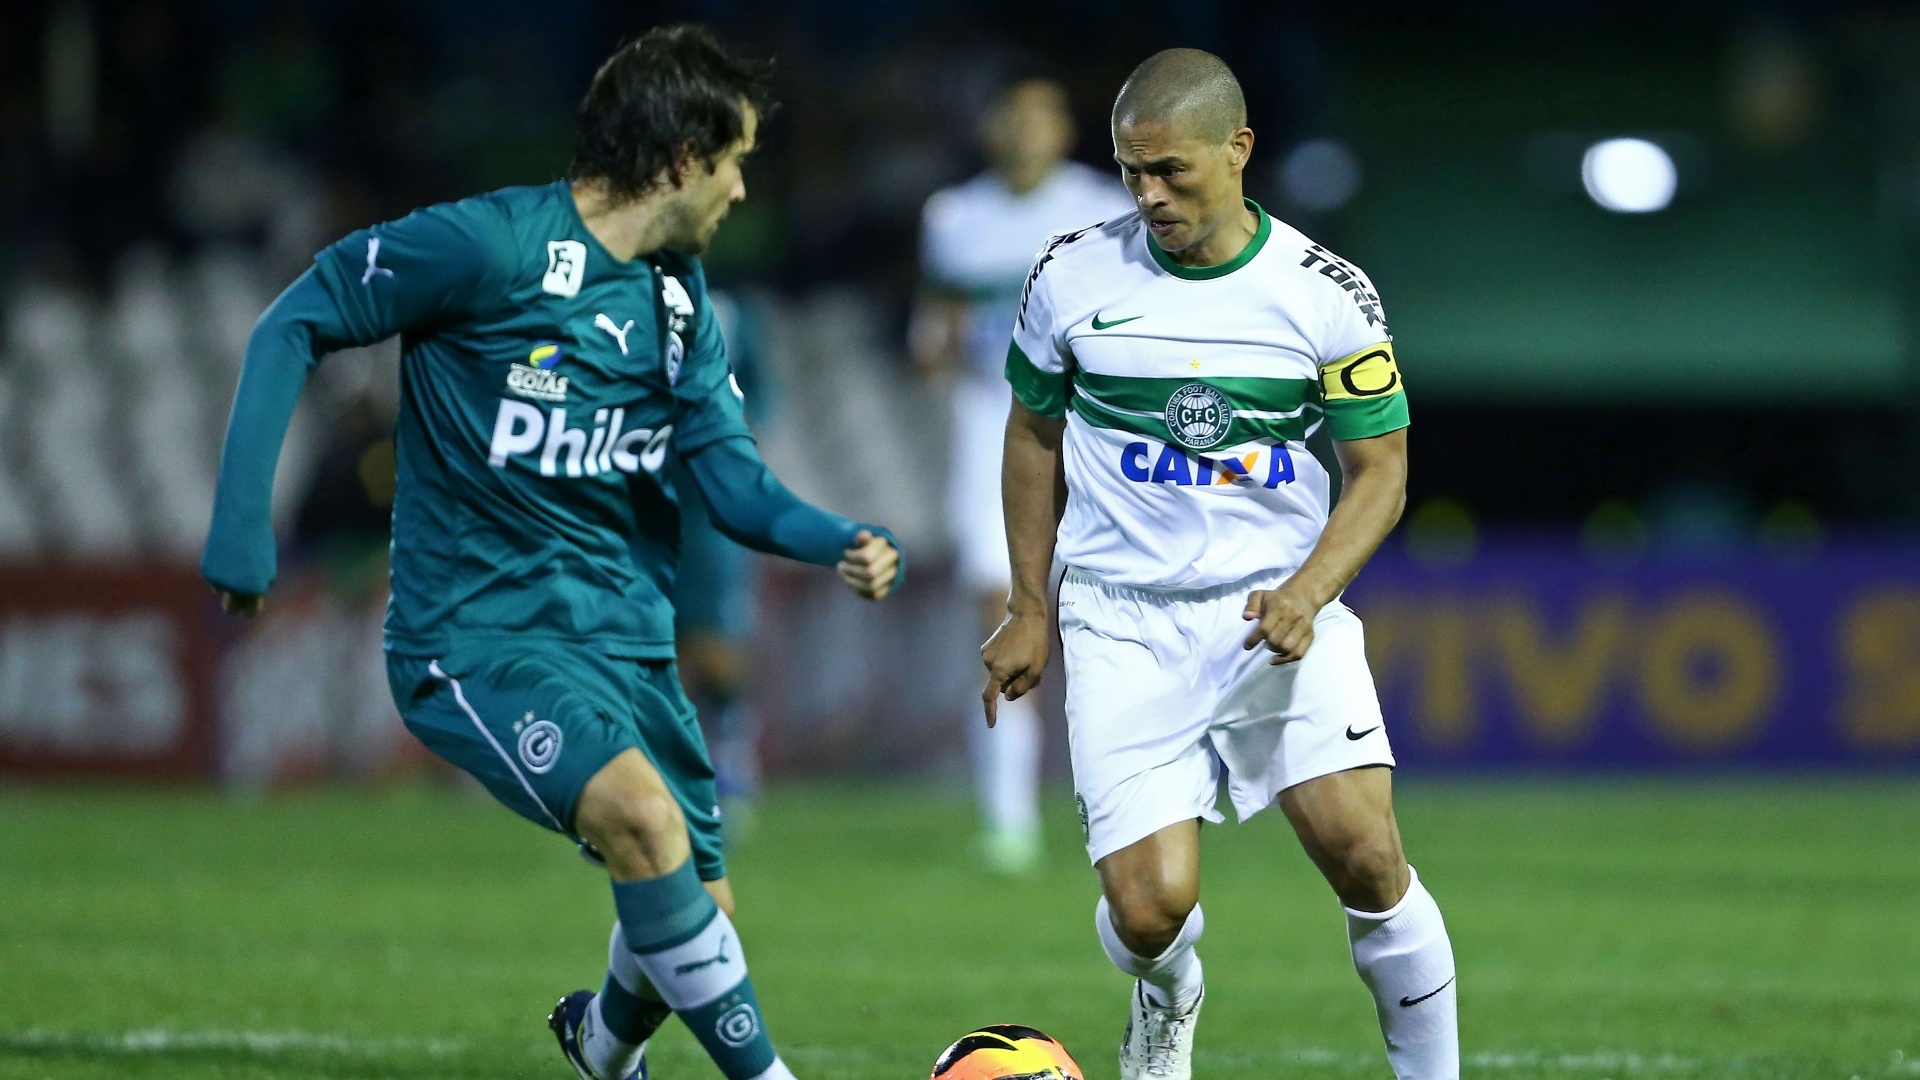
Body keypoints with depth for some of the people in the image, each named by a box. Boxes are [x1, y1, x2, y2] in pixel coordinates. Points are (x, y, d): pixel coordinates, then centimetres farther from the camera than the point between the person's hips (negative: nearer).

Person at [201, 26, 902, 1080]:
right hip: (477, 634, -7)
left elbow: (731, 477, 3)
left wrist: (838, 543, -17)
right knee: (641, 815, -31)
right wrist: (242, 516, -15)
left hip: (624, 634, 7)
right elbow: (295, 324, -8)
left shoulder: (677, 295, 9)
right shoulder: (488, 244, -14)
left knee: (694, 917, 7)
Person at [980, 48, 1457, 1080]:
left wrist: (1306, 593, -16)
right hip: (1123, 625, 0)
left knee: (1366, 857, -18)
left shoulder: (1326, 294, -5)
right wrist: (1029, 607, 13)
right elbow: (1034, 433, 14)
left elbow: (1378, 472, 0)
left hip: (1277, 614, 0)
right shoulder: (1072, 277, -1)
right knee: (1150, 909, -11)